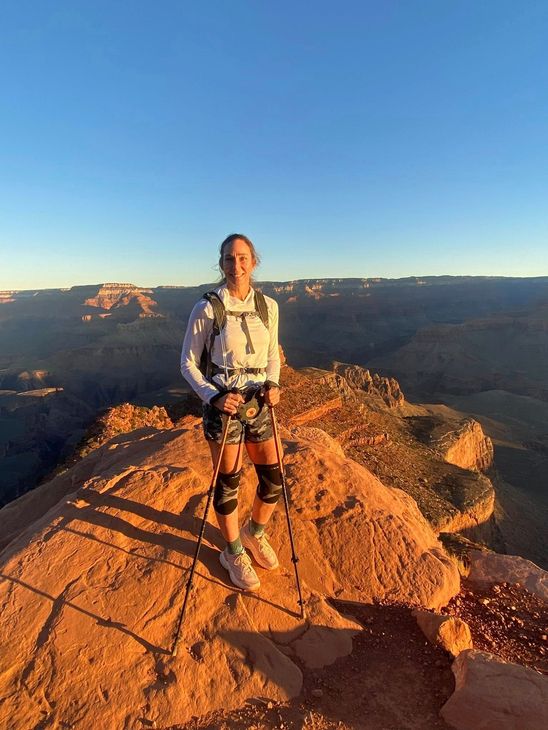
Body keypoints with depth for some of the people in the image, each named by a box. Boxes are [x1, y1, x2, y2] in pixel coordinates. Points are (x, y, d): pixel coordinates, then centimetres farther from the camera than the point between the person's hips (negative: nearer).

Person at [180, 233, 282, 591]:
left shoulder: (268, 306, 1)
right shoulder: (206, 308, -11)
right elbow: (188, 364, -6)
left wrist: (272, 384, -7)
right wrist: (214, 397, -19)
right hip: (223, 404, -4)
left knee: (274, 479, 11)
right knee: (228, 482, 9)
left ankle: (255, 533, 42)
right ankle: (234, 553, 35)